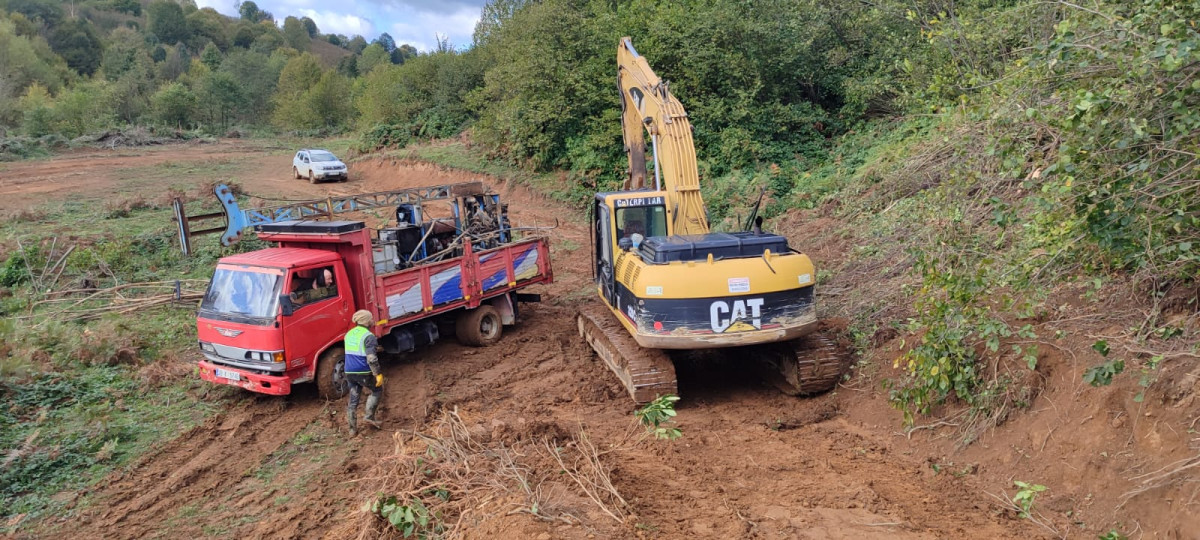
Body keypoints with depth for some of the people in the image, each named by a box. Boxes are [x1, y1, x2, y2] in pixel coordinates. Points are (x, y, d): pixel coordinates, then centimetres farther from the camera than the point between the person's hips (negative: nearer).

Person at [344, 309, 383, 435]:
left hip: (349, 372, 7)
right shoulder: (368, 336, -13)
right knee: (377, 390, 16)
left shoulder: (349, 334, 12)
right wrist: (378, 374, -17)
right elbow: (371, 358, -21)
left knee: (353, 400, 13)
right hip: (364, 373, -7)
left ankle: (353, 429, 16)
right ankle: (369, 416, 7)